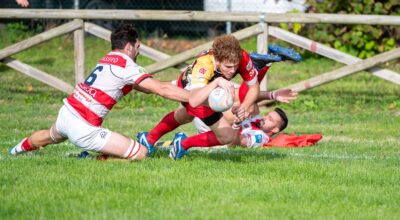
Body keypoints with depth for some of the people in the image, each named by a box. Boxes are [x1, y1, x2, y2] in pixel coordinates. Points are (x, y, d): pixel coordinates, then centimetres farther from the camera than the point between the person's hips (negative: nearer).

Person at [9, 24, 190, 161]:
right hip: (84, 130, -9)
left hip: (66, 113, 9)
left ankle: (22, 147, 69)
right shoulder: (126, 66, -11)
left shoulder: (107, 59, 13)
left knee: (51, 136, 45)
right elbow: (162, 90, -15)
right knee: (141, 154, -11)